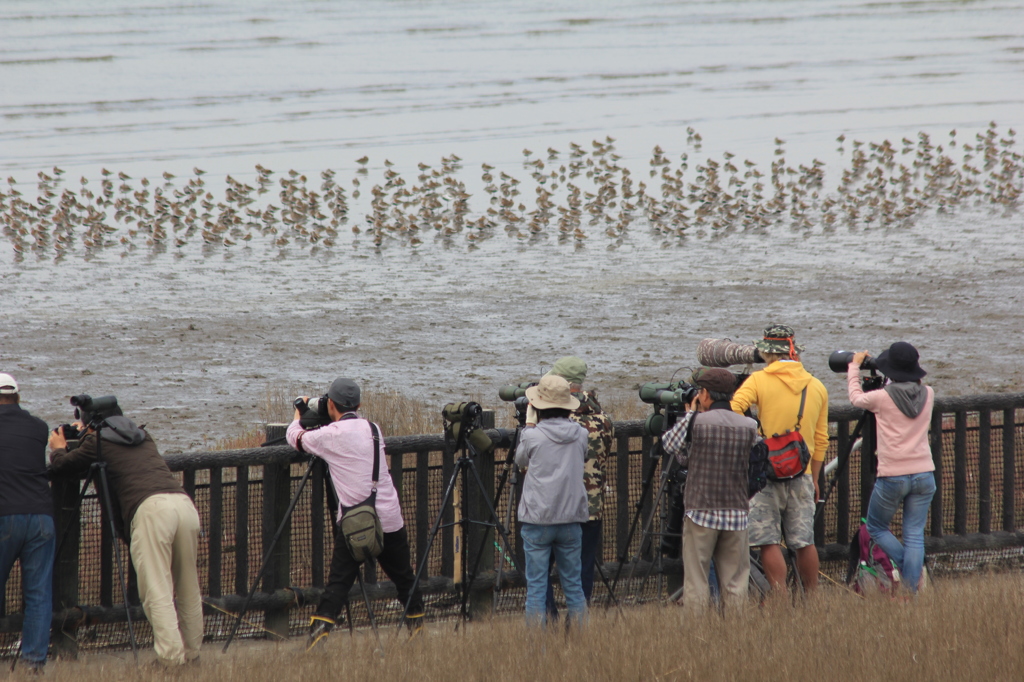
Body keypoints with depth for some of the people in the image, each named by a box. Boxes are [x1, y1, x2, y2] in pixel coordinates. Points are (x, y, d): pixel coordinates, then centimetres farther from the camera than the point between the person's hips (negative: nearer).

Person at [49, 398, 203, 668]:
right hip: (183, 501, 6)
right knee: (188, 589, 14)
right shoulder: (144, 437, 31)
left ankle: (171, 657, -19)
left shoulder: (98, 442, 13)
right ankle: (191, 653, 18)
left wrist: (59, 448, 44)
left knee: (157, 592, -9)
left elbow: (60, 467, 22)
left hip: (150, 508, -6)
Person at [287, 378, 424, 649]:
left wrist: (299, 416, 30)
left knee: (339, 580, -4)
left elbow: (294, 437, 11)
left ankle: (321, 626, -17)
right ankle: (417, 623, 23)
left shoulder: (330, 435, -6)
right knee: (403, 576, 16)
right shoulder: (373, 429, 10)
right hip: (390, 519, 4)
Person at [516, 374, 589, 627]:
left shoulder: (532, 437, -10)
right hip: (571, 518, 3)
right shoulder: (580, 435, 0)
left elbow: (520, 462, 9)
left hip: (537, 519, -3)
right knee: (573, 584, 11)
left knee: (536, 586, 0)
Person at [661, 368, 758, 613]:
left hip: (700, 511, -3)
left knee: (696, 581, 2)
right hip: (736, 511, 3)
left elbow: (668, 444, 5)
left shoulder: (696, 422, -9)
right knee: (735, 582, 8)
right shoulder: (749, 427, 1)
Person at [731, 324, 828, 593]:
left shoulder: (759, 380, -5)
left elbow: (731, 412, -22)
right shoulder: (816, 387, 9)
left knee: (769, 542, -2)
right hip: (801, 475, 4)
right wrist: (814, 478, 20)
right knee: (804, 541, 10)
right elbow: (821, 440, 14)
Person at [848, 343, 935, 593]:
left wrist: (854, 367, 25)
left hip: (892, 477, -4)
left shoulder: (882, 398, -9)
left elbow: (856, 398, 12)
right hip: (924, 475, 4)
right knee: (914, 535, 6)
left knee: (876, 527, 15)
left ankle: (907, 570, -2)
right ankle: (911, 591, 0)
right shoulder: (928, 394, 1)